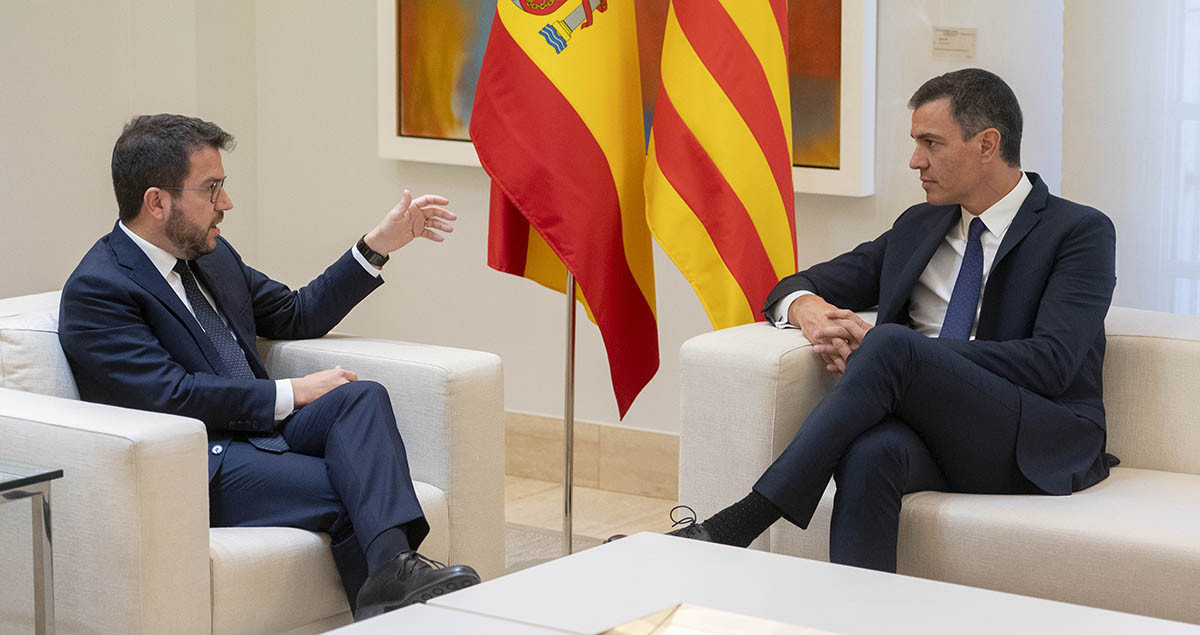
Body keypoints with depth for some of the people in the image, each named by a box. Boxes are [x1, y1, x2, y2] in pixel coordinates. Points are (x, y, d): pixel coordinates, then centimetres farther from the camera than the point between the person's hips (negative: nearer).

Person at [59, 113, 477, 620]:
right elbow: (169, 394, -18)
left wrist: (378, 246, 18)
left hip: (263, 431, 8)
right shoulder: (95, 291, -10)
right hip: (197, 471, -7)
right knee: (354, 494, -28)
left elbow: (297, 317, 26)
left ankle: (393, 564, -44)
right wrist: (289, 394, -12)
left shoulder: (212, 255, 17)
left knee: (363, 398, -23)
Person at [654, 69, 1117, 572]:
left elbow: (1051, 363, -13)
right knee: (870, 455, -35)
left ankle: (737, 525, -33)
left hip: (1038, 450, -4)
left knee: (893, 344, -31)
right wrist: (807, 308, -6)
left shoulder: (1081, 232, 1)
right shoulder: (918, 227, 20)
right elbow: (798, 287, 23)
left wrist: (893, 350, -17)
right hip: (932, 431, 5)